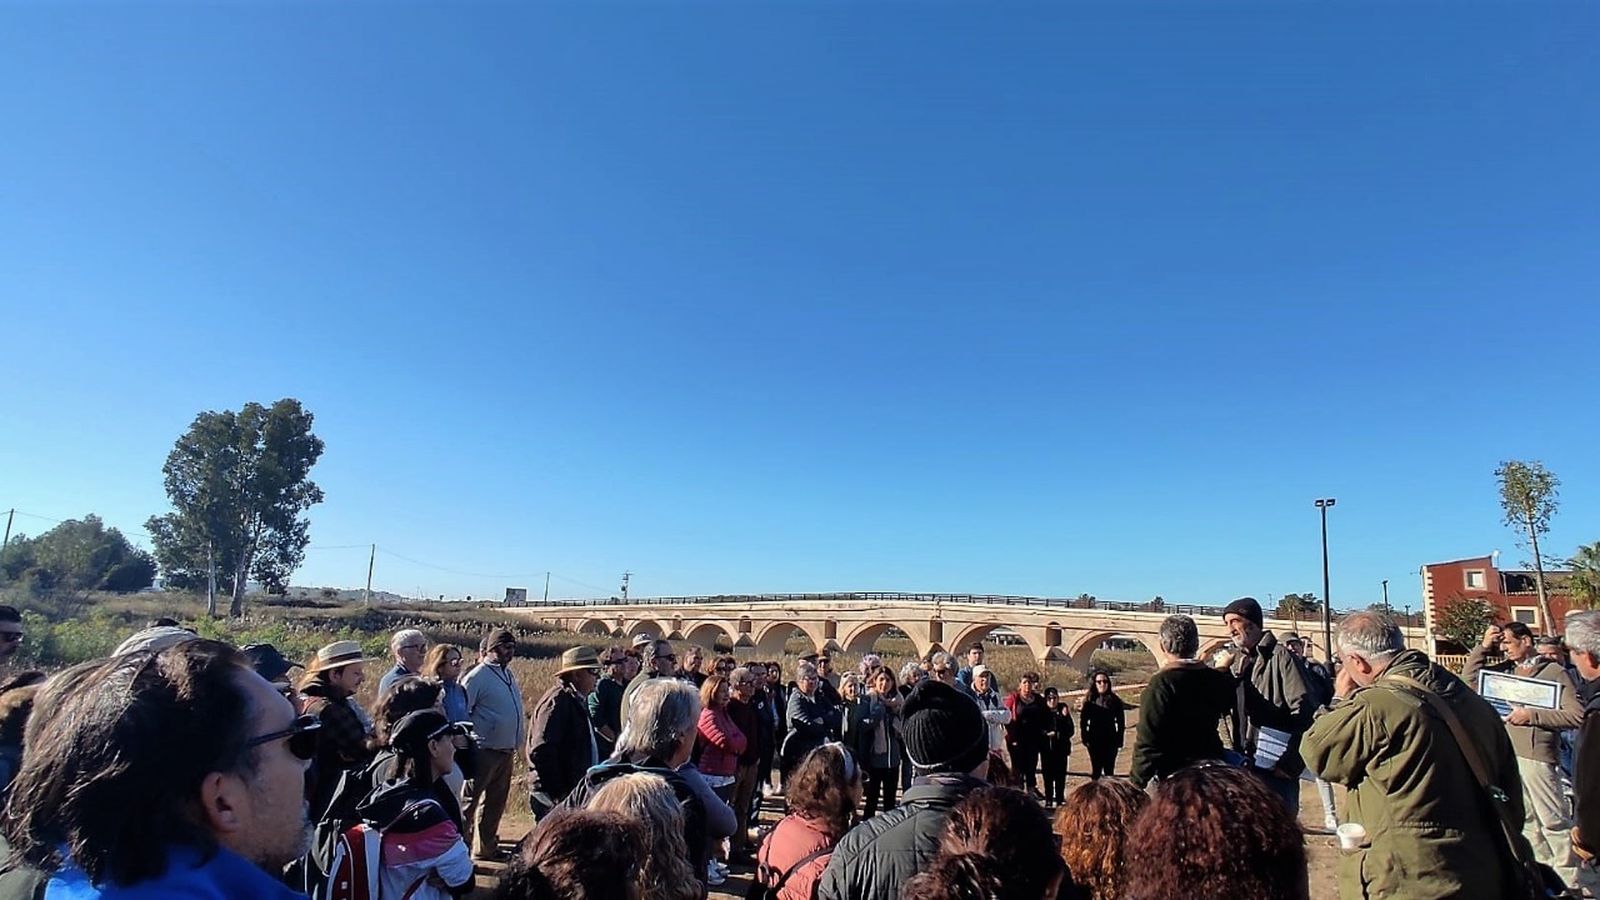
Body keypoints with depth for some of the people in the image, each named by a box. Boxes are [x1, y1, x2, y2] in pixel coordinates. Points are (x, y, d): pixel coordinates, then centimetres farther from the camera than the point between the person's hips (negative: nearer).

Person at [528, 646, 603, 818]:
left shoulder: (577, 700, 13)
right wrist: (557, 795, -21)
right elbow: (541, 751, -24)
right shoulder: (557, 701, -17)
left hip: (573, 790, 9)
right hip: (555, 797, -9)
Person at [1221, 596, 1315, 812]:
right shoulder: (1238, 661, 13)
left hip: (1276, 767, -7)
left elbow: (1304, 712, -14)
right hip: (1245, 764, 7)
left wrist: (1290, 763, -16)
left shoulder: (1279, 657, -9)